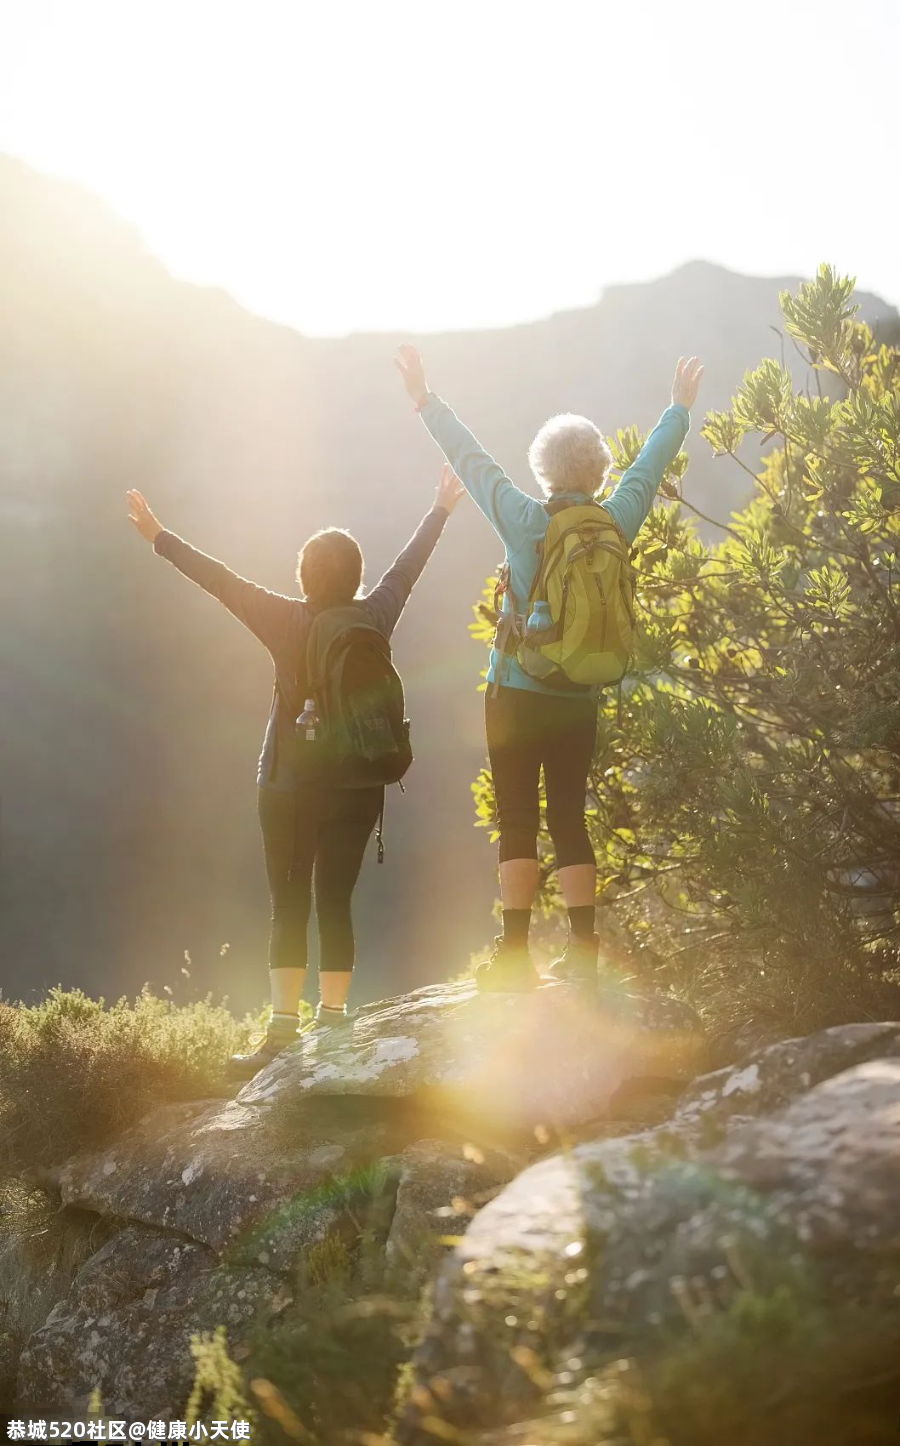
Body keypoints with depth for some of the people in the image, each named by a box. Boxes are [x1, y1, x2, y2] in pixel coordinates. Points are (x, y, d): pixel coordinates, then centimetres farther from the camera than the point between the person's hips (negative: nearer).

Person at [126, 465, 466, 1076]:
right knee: (335, 905, 7)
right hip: (357, 789, 3)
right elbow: (408, 566, 14)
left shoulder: (289, 623, -11)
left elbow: (222, 581, -6)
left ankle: (283, 1032, -5)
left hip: (290, 786, -3)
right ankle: (331, 1026, 6)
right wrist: (442, 509, 30)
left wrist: (159, 536, 3)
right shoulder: (375, 620, -1)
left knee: (289, 907, 0)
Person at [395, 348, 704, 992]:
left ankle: (515, 956, -4)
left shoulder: (527, 521, -10)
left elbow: (471, 458, 0)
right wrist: (680, 409, 34)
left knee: (518, 822, -1)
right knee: (570, 819, 9)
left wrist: (426, 398, 13)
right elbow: (650, 465, 16)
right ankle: (583, 953, 4)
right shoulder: (616, 523, -1)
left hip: (516, 694, -3)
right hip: (581, 702, 3)